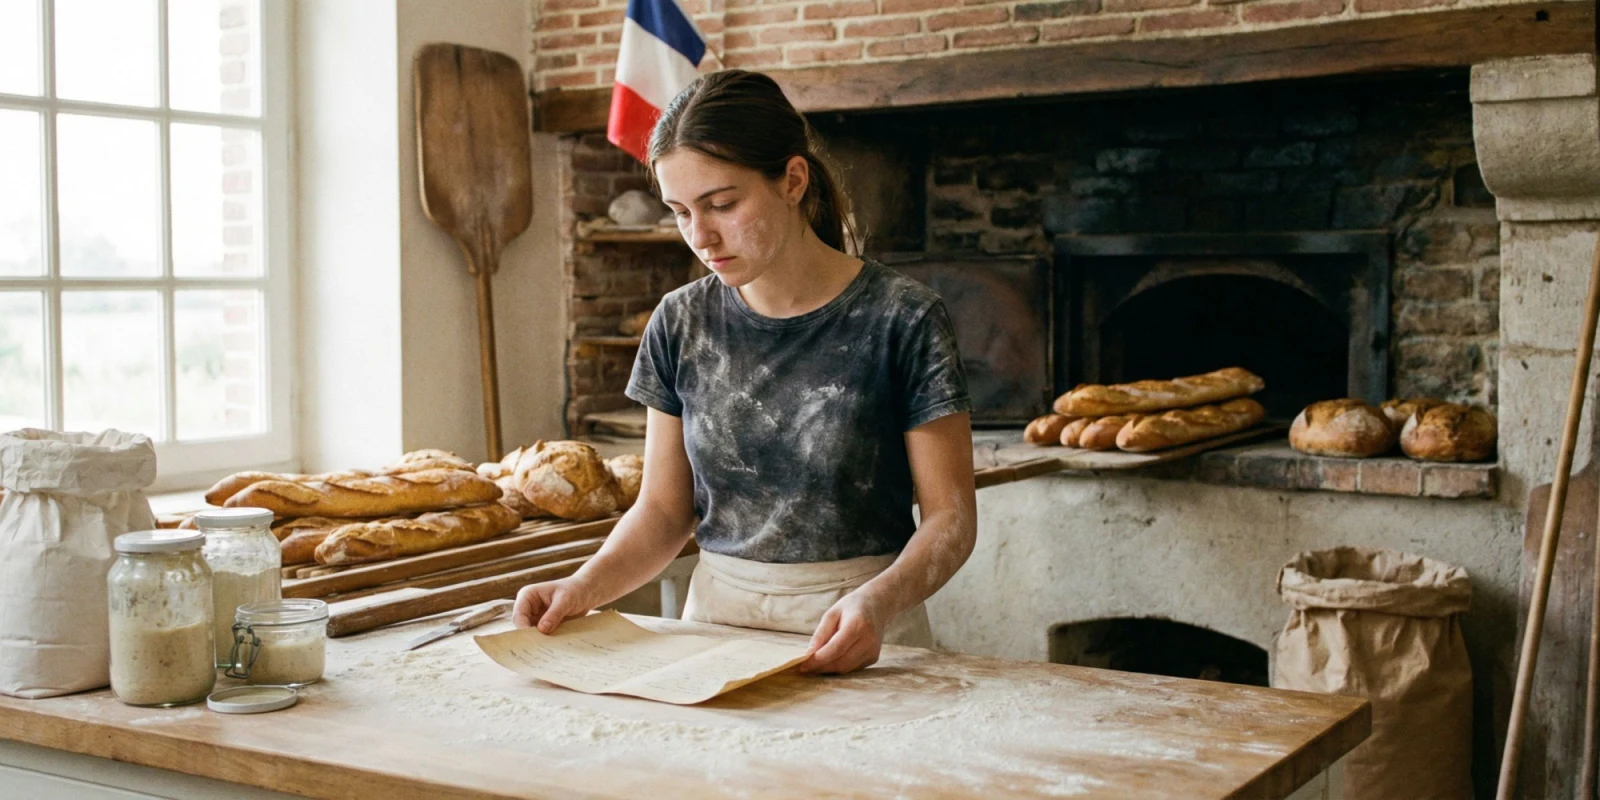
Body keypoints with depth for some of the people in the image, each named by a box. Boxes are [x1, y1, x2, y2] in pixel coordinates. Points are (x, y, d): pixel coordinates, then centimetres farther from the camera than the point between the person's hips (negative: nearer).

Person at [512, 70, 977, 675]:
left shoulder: (900, 321, -6)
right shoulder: (680, 324, 6)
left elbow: (951, 517, -5)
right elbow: (664, 508, 11)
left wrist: (878, 602, -23)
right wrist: (585, 588, -7)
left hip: (856, 639, -3)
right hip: (717, 618, 3)